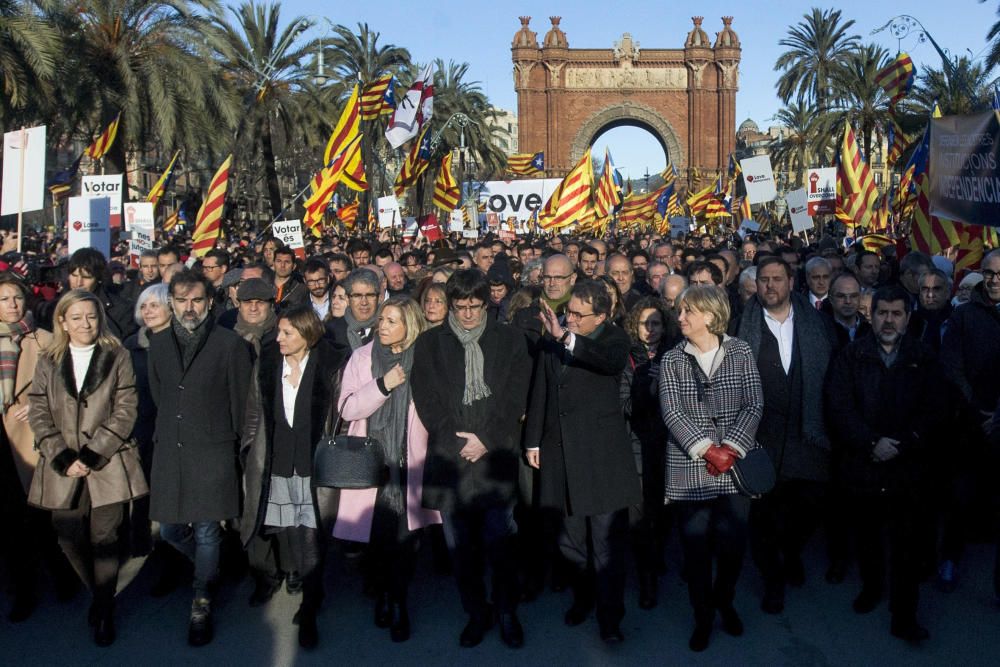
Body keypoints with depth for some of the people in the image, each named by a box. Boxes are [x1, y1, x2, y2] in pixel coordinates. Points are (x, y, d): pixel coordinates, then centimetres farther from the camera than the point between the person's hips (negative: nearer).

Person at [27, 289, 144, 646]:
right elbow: (39, 416, 3)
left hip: (108, 466, -2)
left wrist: (92, 456, -12)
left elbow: (125, 412, -5)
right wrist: (64, 459, -10)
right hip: (63, 469, 3)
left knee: (104, 540, 1)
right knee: (70, 540, 6)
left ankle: (105, 611, 18)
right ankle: (98, 596, 31)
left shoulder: (117, 358, 1)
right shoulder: (48, 363, 8)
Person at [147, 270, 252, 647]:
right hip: (169, 451, 5)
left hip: (212, 453, -4)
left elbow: (240, 403, 0)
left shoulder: (231, 345, -6)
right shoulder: (159, 344, 8)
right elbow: (157, 395, 17)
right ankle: (210, 567, 39)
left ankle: (202, 603, 18)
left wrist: (230, 445, 4)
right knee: (169, 529, 10)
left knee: (206, 532, 0)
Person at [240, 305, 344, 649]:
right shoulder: (267, 363, 5)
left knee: (311, 539, -3)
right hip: (277, 464, 3)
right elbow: (255, 412, 11)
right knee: (288, 536, 7)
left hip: (314, 464, -3)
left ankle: (309, 614, 8)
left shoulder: (329, 366, -3)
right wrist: (249, 452, 9)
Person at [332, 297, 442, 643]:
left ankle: (398, 601, 14)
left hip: (409, 462, -1)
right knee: (377, 533, 7)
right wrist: (383, 384, -13)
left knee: (405, 534, -4)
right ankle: (383, 593, 28)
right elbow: (347, 408, -4)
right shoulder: (362, 357, 4)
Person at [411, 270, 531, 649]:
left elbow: (515, 399, 2)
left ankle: (507, 612, 17)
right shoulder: (429, 343, 9)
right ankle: (476, 613, 22)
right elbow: (426, 400, 3)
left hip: (495, 457, -1)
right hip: (449, 459, 1)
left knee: (500, 542, -3)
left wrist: (486, 441, -7)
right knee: (461, 546, 6)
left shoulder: (510, 340, 8)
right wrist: (456, 441, -7)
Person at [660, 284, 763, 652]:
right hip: (689, 466, 0)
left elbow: (754, 405, -3)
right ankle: (703, 616, 24)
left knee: (733, 541, 3)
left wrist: (731, 448, -14)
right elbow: (672, 413, -6)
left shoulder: (740, 352, 1)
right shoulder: (671, 361, 2)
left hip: (736, 463, 0)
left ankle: (724, 600, 32)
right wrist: (706, 449, -16)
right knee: (695, 544, 4)